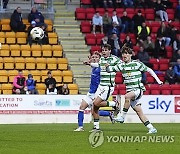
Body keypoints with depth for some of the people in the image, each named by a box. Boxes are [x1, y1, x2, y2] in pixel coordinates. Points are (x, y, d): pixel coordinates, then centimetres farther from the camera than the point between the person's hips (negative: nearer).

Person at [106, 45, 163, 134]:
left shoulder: (137, 64, -4)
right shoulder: (121, 66, 8)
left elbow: (149, 70, 3)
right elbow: (109, 69, 9)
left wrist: (158, 80, 0)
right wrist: (107, 66, -13)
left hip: (138, 89, -5)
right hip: (130, 91, 6)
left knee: (127, 96, -35)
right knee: (139, 112, 1)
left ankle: (122, 116, -27)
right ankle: (151, 129, 6)